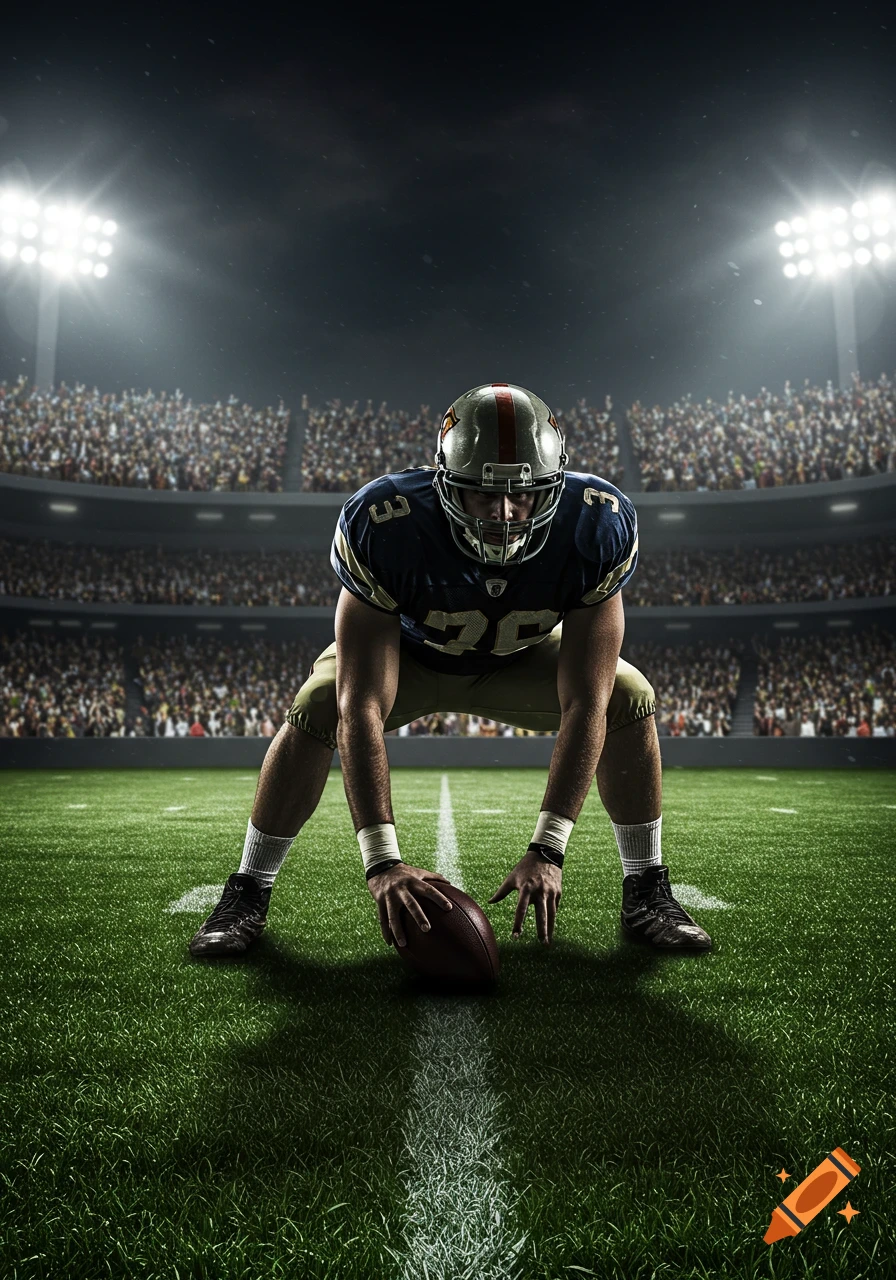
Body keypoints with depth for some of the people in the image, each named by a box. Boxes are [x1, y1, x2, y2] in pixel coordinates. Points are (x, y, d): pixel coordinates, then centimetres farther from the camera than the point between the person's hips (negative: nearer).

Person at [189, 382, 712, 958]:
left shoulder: (596, 526, -33)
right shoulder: (384, 524, -39)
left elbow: (585, 705, -32)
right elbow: (362, 708, -40)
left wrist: (548, 851, -37)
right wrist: (382, 861, -45)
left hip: (524, 657, 2)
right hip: (409, 651, -1)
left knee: (630, 699, -19)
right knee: (317, 709, -26)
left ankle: (647, 897, 1)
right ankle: (247, 896, -4)